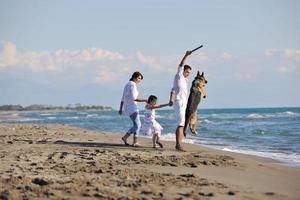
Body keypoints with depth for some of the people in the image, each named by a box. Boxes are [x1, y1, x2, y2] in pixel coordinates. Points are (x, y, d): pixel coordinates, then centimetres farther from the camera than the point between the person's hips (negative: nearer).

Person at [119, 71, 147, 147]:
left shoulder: (127, 85, 17)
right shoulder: (133, 85, -12)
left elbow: (123, 98, 18)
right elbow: (134, 98, -19)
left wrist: (121, 109, 20)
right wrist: (144, 100, -13)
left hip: (127, 107, 10)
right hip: (132, 107, -10)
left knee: (137, 124, 14)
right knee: (137, 126, -6)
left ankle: (135, 142, 9)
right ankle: (125, 137, -10)